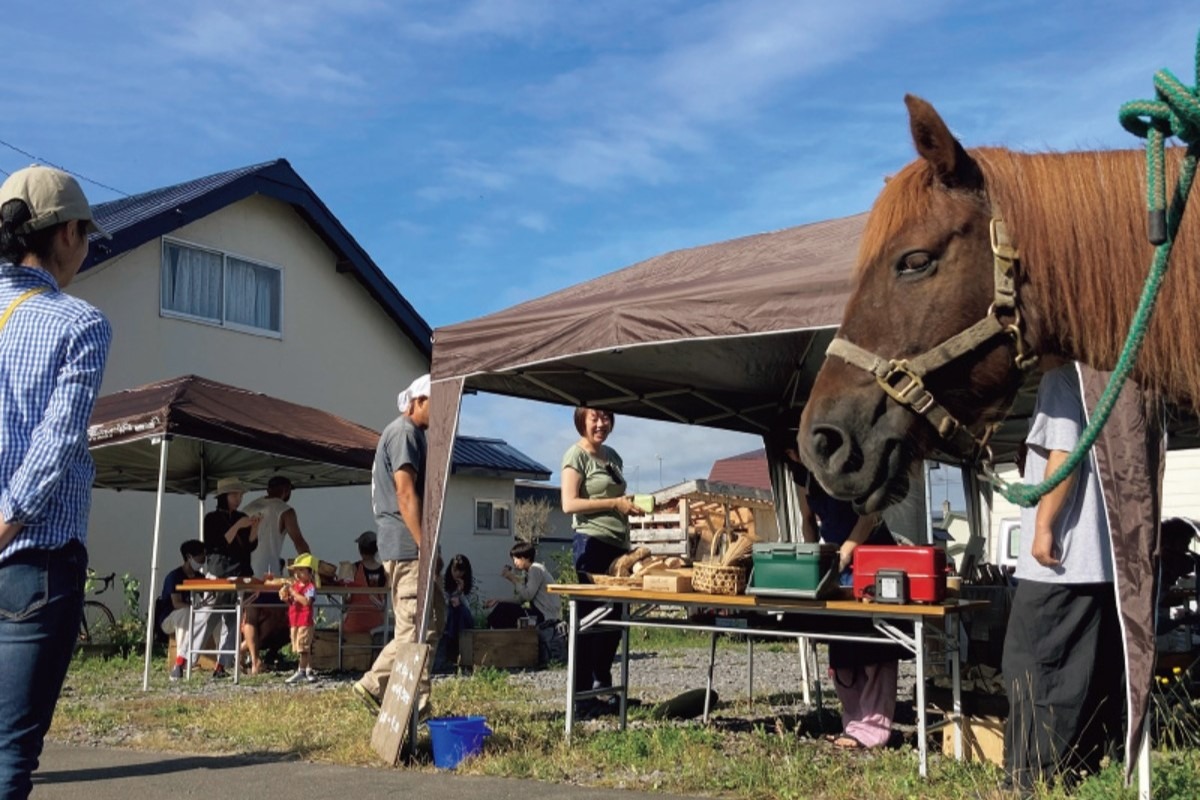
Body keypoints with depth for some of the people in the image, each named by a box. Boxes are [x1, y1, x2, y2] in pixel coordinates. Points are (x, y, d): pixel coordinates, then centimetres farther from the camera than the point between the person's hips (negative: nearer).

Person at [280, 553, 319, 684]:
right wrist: (285, 597, -2)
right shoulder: (295, 585, 14)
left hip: (305, 620, -9)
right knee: (298, 647, 12)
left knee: (302, 646, -7)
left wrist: (293, 592, -23)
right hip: (294, 620, 9)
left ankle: (301, 671, -4)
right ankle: (309, 670, 20)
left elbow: (306, 601, -25)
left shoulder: (310, 586, -10)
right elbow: (291, 602, 18)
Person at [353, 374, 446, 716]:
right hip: (407, 546, -10)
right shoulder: (404, 432, -10)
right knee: (416, 628, -7)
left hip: (409, 547, 10)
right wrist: (424, 543, -21)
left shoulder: (411, 433, 21)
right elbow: (405, 493, -19)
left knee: (431, 621, 10)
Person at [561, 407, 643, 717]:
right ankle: (582, 697, 2)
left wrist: (629, 504, 10)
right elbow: (569, 504, -14)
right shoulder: (577, 454, -5)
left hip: (618, 544, 8)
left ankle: (603, 688, 26)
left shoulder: (612, 456, 19)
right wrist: (614, 504, -16)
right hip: (592, 543, -8)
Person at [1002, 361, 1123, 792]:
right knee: (1094, 674, 10)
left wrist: (1044, 527, -16)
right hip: (1102, 559, 9)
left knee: (1031, 668, -4)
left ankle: (1034, 780, -2)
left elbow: (1064, 456, -17)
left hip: (1064, 559, -9)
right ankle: (1084, 772, 15)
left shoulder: (1061, 379, -6)